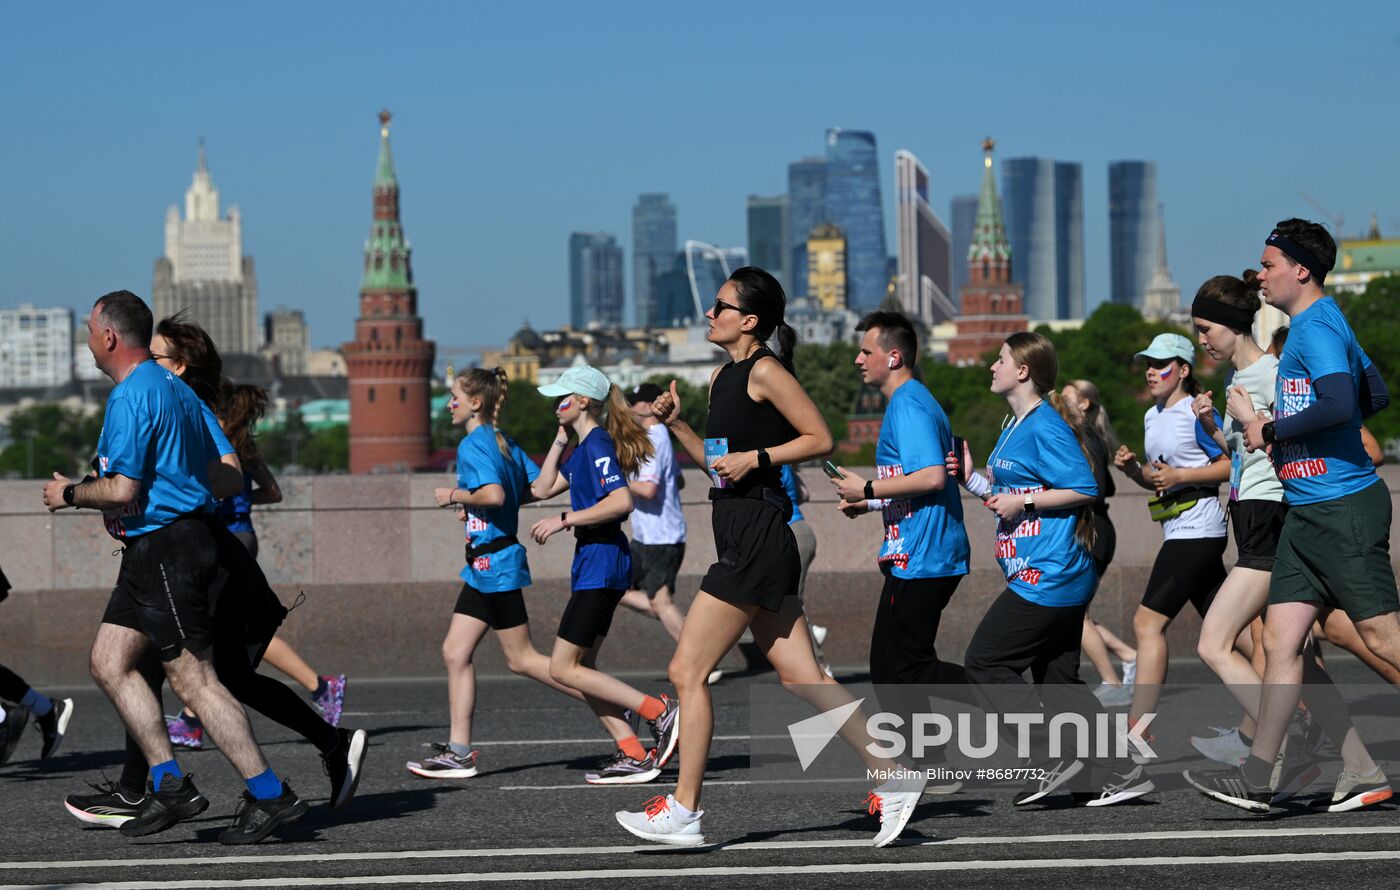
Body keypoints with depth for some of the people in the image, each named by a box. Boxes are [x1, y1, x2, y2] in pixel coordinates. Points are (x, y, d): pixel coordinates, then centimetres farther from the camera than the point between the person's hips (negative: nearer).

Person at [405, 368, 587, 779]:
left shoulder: (473, 445, -15)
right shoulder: (502, 441, 13)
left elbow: (494, 494, -28)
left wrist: (456, 495, -12)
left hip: (495, 562, -10)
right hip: (484, 565, 10)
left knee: (522, 658, -4)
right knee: (455, 652, 8)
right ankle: (459, 752, 8)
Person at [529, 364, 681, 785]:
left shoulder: (598, 445, -14)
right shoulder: (584, 447, 17)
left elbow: (621, 501, -25)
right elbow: (543, 488, 21)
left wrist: (565, 520, -22)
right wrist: (560, 439, 16)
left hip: (601, 560, -10)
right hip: (593, 561, 10)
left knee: (564, 668, -8)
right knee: (579, 668, 10)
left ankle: (661, 711, -8)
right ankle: (634, 756, 7)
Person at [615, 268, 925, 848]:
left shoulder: (765, 371, -9)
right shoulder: (723, 377, 18)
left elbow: (820, 439, -11)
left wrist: (755, 458, -16)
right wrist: (676, 423, 12)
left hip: (757, 537, -10)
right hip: (743, 536, 10)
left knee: (688, 671, -5)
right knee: (800, 678, 7)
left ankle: (682, 812, 0)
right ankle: (892, 779, 8)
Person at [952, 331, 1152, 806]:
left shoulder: (1045, 427, -13)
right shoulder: (1015, 426, 18)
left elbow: (1085, 488, -19)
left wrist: (1022, 503, -18)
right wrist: (974, 478, 11)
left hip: (1047, 576, -10)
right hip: (1063, 576, 10)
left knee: (983, 662, -6)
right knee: (1057, 680, 10)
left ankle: (1053, 758, -6)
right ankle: (1121, 773, 9)